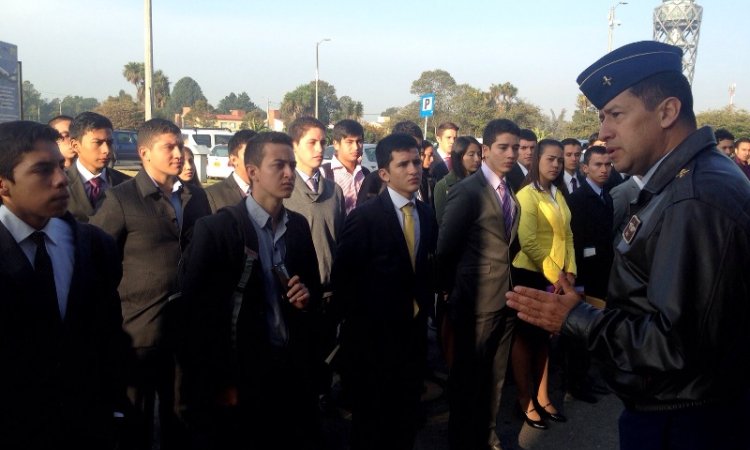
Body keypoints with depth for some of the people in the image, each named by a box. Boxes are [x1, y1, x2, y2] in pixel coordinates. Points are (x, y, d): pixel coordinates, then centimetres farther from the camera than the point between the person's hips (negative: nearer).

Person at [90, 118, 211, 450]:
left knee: (182, 418, 19)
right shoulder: (121, 198, -9)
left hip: (187, 327, 5)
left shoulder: (197, 196, 7)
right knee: (136, 423, 13)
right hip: (140, 331, -4)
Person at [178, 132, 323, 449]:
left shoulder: (299, 226, 5)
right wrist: (216, 382, -10)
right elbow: (195, 310, -12)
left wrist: (308, 297, -6)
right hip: (242, 377, -5)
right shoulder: (217, 228, -12)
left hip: (294, 371, 5)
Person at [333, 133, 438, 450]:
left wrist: (423, 302, 3)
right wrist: (368, 317, -11)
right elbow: (342, 276, -14)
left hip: (413, 329, 5)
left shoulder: (427, 214, 5)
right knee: (371, 423, 11)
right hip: (374, 333, -5)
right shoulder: (364, 217, -15)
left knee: (405, 418, 19)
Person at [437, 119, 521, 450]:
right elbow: (445, 248, -11)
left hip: (505, 298, 7)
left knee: (495, 376, 19)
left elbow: (508, 243, 12)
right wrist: (451, 291, -2)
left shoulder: (510, 192, 9)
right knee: (469, 378, 9)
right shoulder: (467, 190, -14)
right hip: (478, 300, -7)